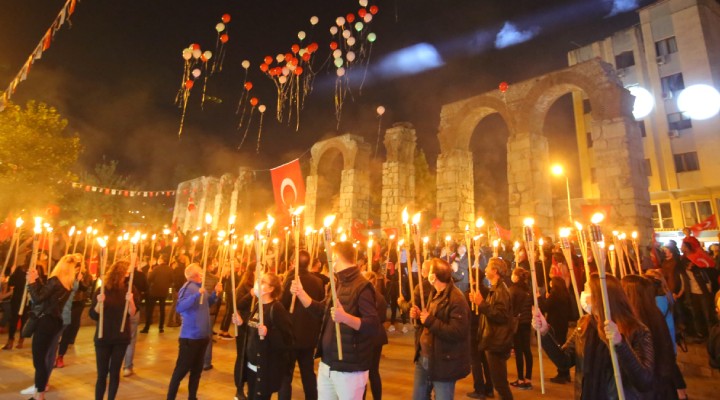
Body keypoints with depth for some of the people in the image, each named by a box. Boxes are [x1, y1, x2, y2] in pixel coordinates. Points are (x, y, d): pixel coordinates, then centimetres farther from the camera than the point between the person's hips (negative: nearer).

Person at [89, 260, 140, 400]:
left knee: (115, 372, 9)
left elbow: (132, 313, -9)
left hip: (121, 337, 1)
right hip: (103, 337, -1)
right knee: (102, 374, 2)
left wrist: (130, 301, -26)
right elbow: (93, 315, -6)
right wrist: (99, 303, -23)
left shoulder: (130, 289, -3)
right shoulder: (102, 290, -5)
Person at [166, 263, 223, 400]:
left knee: (197, 369, 19)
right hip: (190, 336, -8)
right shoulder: (188, 287, -17)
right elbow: (179, 307, -30)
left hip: (203, 335, 8)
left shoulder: (200, 286, 6)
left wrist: (215, 293, 2)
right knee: (181, 369, 5)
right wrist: (197, 294, -38)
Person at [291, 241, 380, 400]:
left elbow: (374, 326, -26)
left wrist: (345, 317, -40)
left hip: (349, 368, -8)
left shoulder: (362, 286, -19)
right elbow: (321, 309, 18)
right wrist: (300, 293, 10)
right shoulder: (339, 284, 9)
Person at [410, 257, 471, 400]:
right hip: (423, 358, 9)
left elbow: (457, 333, -29)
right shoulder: (435, 293, 8)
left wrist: (430, 321, -26)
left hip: (443, 363, -9)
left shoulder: (456, 299, -22)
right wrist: (420, 316, 1)